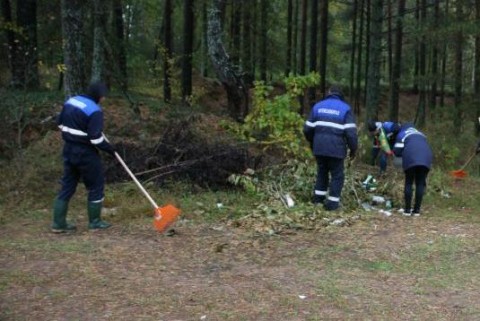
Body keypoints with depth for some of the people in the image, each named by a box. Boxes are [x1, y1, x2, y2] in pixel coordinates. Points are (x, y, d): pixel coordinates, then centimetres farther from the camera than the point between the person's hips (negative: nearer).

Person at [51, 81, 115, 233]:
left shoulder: (71, 101, 6)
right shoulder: (95, 110, -18)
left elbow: (60, 123, 15)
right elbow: (96, 139, -21)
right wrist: (110, 149, -7)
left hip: (69, 149, 8)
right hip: (85, 153, -8)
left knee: (67, 186, 13)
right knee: (96, 186, 8)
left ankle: (58, 223, 14)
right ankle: (95, 222, 15)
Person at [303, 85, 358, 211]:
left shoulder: (317, 106, 9)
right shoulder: (345, 108, -2)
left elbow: (307, 129, 9)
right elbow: (351, 132, -10)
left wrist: (312, 142, 26)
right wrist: (353, 149, 2)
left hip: (319, 147, 4)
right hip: (336, 148, -4)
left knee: (322, 171, 22)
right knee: (337, 175, 7)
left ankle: (318, 197, 24)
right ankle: (332, 202, 5)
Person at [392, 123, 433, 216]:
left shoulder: (402, 134, 20)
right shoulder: (421, 135, 34)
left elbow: (397, 151, 10)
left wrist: (403, 153, 29)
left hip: (411, 159, -3)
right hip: (425, 159, 3)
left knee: (409, 183, 6)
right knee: (420, 184, 7)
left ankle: (407, 210, 2)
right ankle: (417, 210, 3)